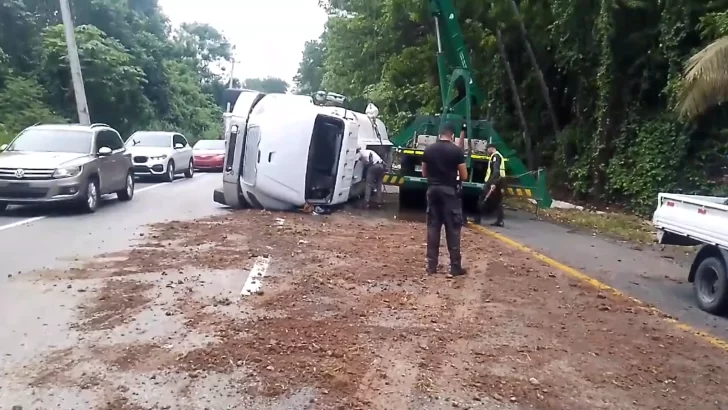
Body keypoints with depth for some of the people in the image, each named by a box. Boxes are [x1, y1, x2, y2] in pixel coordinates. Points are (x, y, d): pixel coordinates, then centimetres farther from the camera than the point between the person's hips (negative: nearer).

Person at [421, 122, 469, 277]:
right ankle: (455, 267, 3)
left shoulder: (428, 150, 4)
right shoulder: (457, 151, -7)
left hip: (433, 190, 4)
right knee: (453, 229, 1)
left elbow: (424, 173, 11)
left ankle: (431, 265, 10)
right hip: (449, 191, -4)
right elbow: (464, 176, -3)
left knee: (433, 227, 8)